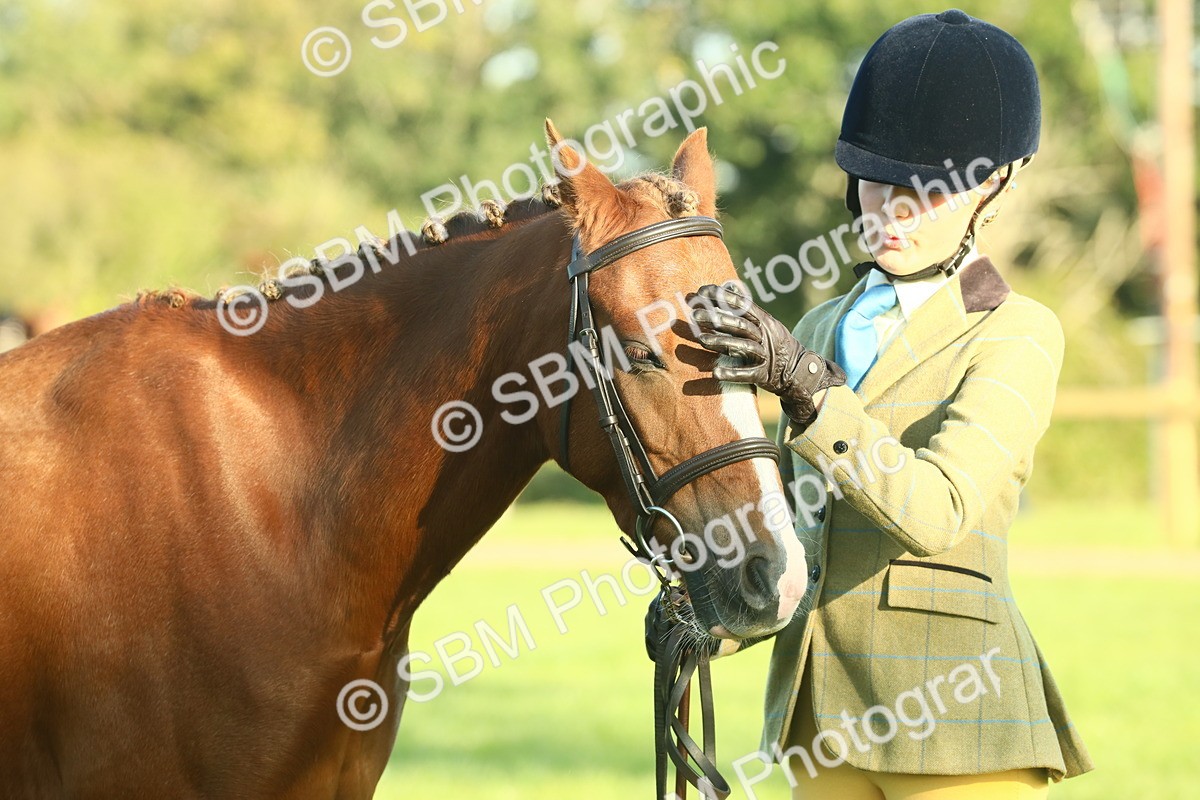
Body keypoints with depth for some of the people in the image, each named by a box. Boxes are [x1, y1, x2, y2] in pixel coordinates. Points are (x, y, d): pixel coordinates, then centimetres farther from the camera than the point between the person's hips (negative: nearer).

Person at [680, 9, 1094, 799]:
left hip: (953, 723, -6)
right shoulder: (823, 329, 15)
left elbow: (933, 512, -22)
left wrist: (803, 381, -30)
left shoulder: (1019, 335, -6)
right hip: (825, 716, 6)